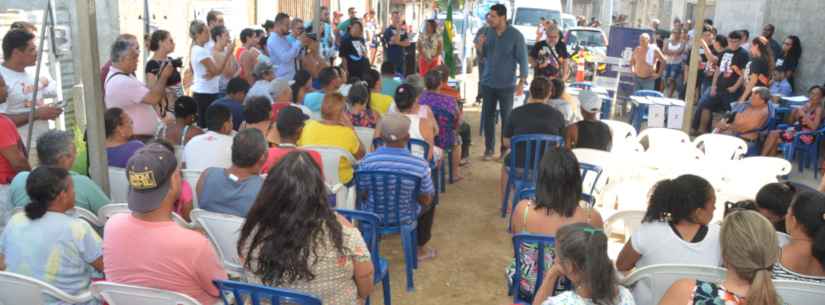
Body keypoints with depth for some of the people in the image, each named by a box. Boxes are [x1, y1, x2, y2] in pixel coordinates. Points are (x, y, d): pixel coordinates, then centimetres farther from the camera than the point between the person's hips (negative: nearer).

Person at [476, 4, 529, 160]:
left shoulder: (515, 35, -9)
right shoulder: (486, 32, 2)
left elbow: (523, 59, -6)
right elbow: (482, 57, 9)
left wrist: (522, 82, -12)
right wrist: (480, 47, -13)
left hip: (506, 84, -3)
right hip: (487, 82, 4)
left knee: (507, 118, 4)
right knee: (487, 116, 8)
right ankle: (489, 148, 19)